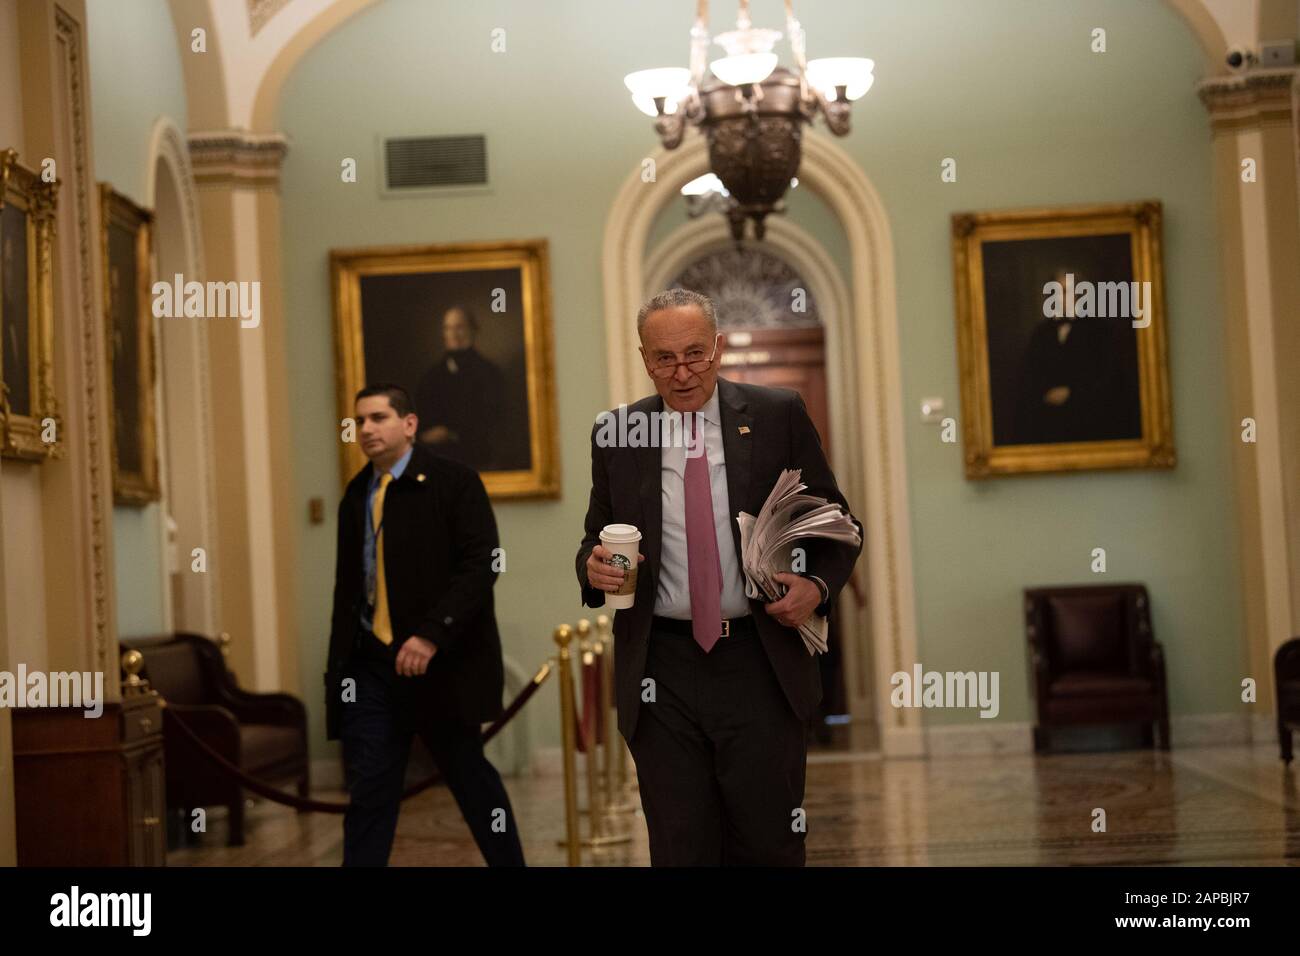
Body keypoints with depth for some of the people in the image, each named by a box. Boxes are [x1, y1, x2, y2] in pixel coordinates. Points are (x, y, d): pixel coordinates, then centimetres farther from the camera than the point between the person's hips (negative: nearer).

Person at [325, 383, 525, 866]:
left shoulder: (454, 482, -5)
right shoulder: (356, 494, 12)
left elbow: (480, 566, -14)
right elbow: (347, 586, 15)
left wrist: (431, 635, -23)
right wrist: (339, 664, 9)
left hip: (441, 662, -4)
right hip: (372, 663, 4)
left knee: (469, 776, 8)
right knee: (369, 788, 0)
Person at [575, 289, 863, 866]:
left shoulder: (779, 417, 2)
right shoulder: (615, 436, 6)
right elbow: (596, 541, 15)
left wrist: (818, 586, -12)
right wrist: (594, 567, -9)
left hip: (761, 667, -1)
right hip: (662, 677, 1)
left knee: (770, 846, 3)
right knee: (680, 851, 6)